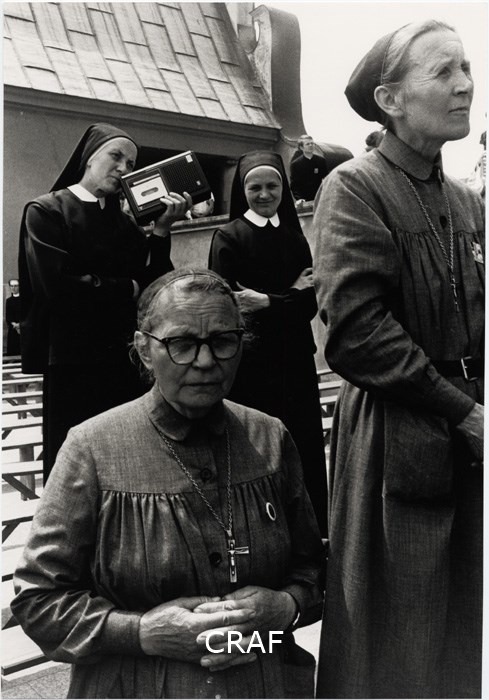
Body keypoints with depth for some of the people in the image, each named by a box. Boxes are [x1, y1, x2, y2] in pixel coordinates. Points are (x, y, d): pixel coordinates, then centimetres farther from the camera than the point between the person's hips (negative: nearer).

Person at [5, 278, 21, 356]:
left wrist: (20, 324, -14)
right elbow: (7, 316, 8)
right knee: (12, 350, -3)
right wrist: (13, 324, -10)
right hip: (12, 330, 3)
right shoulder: (8, 300, 13)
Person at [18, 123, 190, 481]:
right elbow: (58, 284, -18)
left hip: (125, 359, 5)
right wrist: (129, 289, -5)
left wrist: (162, 228, -6)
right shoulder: (46, 211, -3)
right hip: (71, 361, -5)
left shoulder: (124, 223, 14)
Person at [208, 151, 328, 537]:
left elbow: (311, 303, 2)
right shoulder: (228, 237, 0)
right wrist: (291, 295, -12)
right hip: (251, 363, -4)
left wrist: (267, 302, -14)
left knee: (306, 447, 4)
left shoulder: (295, 237, 11)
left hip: (296, 360, 4)